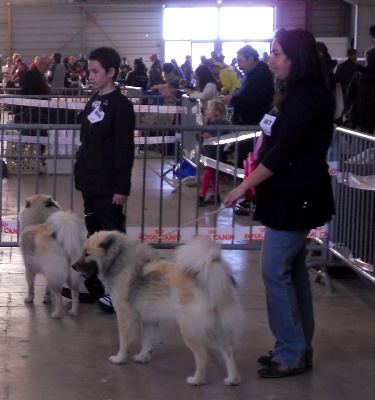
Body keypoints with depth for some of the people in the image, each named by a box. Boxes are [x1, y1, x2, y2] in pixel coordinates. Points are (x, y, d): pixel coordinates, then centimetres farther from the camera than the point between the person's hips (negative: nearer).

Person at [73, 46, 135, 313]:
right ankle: (95, 285, 24)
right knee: (94, 235, 15)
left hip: (108, 185, -9)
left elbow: (125, 149, -15)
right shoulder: (93, 102, 13)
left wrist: (122, 186, -18)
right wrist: (81, 174, 16)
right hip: (90, 181, 9)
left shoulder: (121, 105, -12)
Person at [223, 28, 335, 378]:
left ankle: (291, 354, 1)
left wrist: (245, 186, -14)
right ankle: (299, 349, 21)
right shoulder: (296, 93, 13)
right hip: (291, 194, 10)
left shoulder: (308, 97, -17)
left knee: (275, 271, -6)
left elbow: (282, 152, -20)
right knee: (293, 271, 13)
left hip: (295, 197, -10)